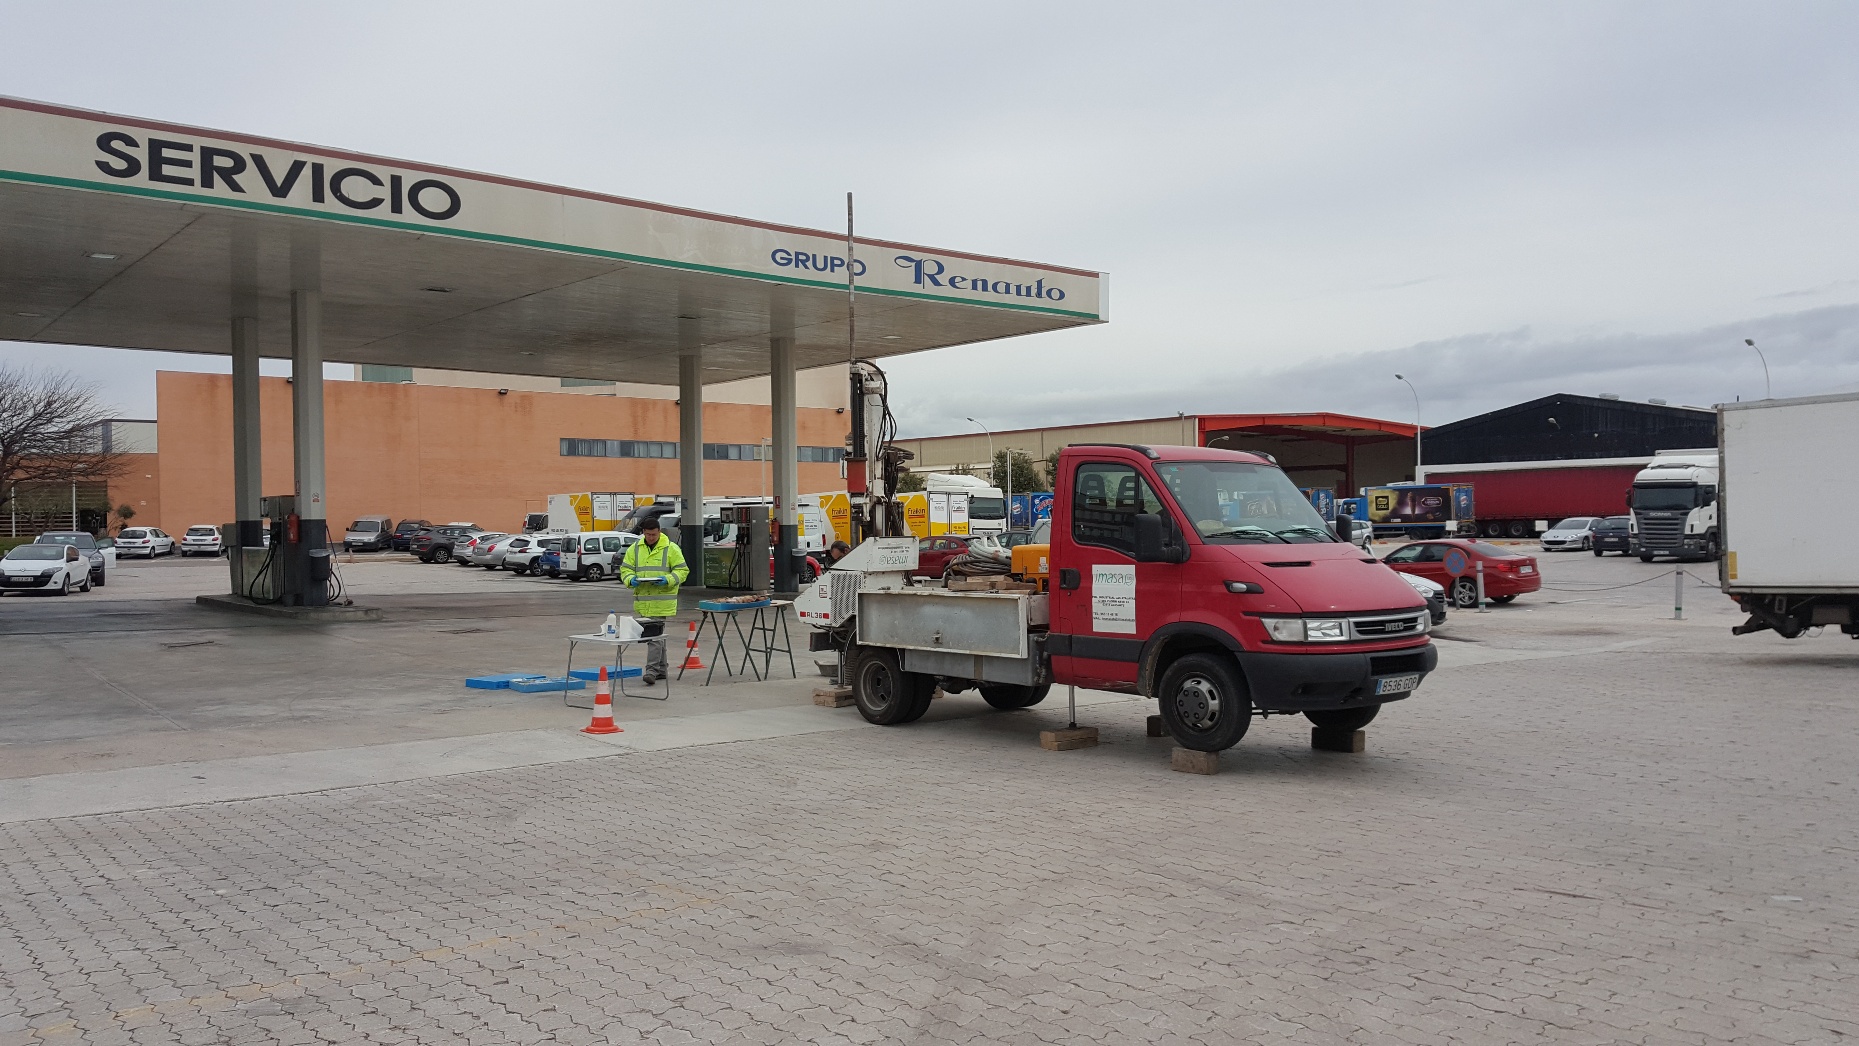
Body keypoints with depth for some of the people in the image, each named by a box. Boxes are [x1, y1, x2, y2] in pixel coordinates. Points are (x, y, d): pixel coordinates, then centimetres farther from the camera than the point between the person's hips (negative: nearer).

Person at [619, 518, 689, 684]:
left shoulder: (671, 548, -2)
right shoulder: (635, 548, 10)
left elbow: (682, 570, -2)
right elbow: (625, 568, 13)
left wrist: (668, 580, -20)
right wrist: (631, 579, -10)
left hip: (661, 600, -5)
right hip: (642, 599, 5)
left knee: (654, 635, -12)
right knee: (657, 634, 15)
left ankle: (652, 670, -13)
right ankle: (661, 669, 24)